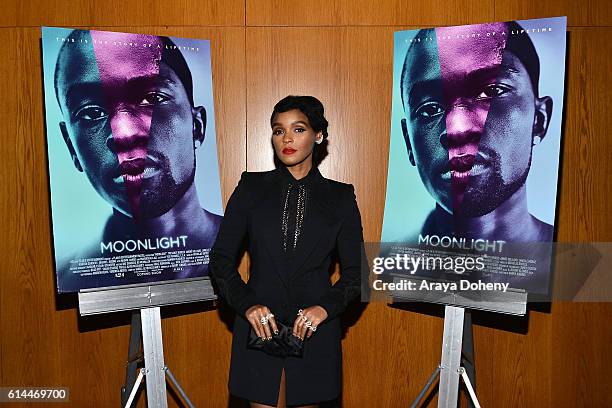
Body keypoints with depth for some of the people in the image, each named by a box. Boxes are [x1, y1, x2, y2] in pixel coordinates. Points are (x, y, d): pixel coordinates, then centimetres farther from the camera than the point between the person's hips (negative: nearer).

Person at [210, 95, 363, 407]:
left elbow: (355, 272, 3)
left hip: (314, 331, 1)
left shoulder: (340, 197, 3)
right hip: (259, 327, 0)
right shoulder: (252, 188, 2)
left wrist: (325, 307, -14)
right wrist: (246, 304, -14)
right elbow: (221, 258, 1)